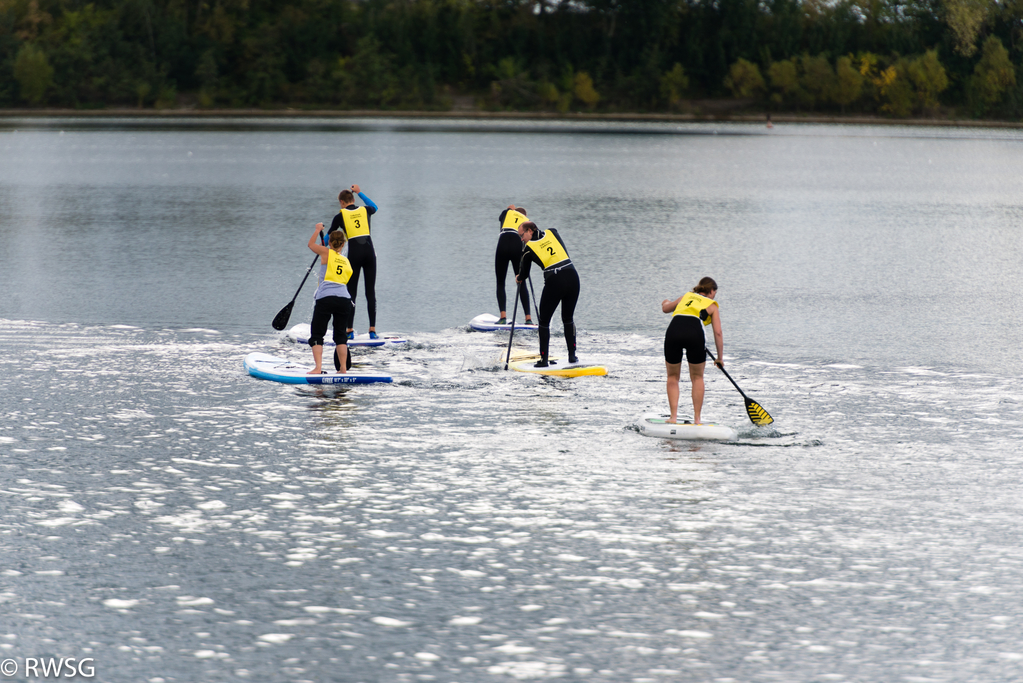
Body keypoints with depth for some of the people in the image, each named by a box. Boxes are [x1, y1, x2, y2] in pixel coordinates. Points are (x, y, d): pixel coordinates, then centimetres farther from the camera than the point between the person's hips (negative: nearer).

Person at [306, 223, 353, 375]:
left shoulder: (327, 253, 7)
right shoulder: (346, 262, 19)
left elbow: (311, 244, 24)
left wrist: (318, 230, 40)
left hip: (326, 298, -4)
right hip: (344, 298, 4)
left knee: (317, 334, 1)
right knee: (340, 334, 16)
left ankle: (318, 367, -14)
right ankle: (343, 369, 12)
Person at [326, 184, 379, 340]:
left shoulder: (340, 216, 2)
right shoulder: (365, 210, 9)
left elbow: (329, 236, 11)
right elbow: (374, 207, 35)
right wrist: (359, 192, 42)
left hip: (354, 254, -2)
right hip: (369, 252, 3)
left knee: (351, 292, 3)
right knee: (371, 292, 4)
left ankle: (350, 330, 2)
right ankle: (372, 330, 0)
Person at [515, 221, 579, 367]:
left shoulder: (529, 248, 3)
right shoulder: (552, 233, 11)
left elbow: (524, 273, 12)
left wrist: (519, 279, 36)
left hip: (554, 282, -4)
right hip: (572, 277, 4)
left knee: (544, 322, 11)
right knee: (568, 319, 20)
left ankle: (544, 359, 9)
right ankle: (572, 355, 17)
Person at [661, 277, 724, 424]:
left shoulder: (686, 296, 30)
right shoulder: (712, 305, 21)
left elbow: (665, 308, 46)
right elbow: (718, 332, 12)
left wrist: (666, 303, 70)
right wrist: (720, 358, 20)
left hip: (673, 331, 2)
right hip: (694, 333, -2)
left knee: (673, 377, 19)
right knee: (697, 377, 16)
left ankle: (673, 416, 8)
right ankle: (697, 419, 12)